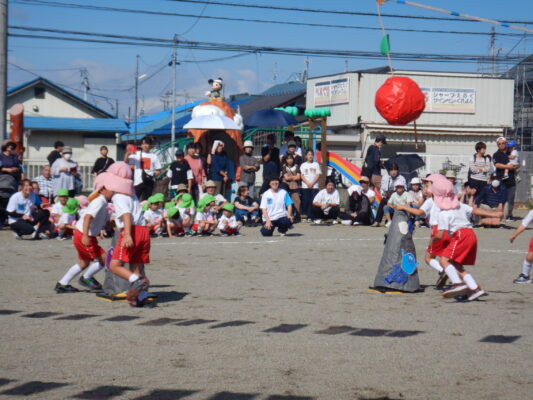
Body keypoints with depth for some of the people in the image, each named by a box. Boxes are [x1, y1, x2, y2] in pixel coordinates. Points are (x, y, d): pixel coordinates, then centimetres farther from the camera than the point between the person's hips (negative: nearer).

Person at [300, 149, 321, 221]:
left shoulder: (316, 164, 9)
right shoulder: (303, 165, 9)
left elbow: (318, 175, 2)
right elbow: (302, 175, 2)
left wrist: (312, 183, -9)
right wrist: (307, 183, -11)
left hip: (314, 186, 0)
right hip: (305, 186, 0)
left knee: (313, 202, -6)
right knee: (306, 201, -3)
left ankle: (310, 216, -5)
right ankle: (305, 215, 1)